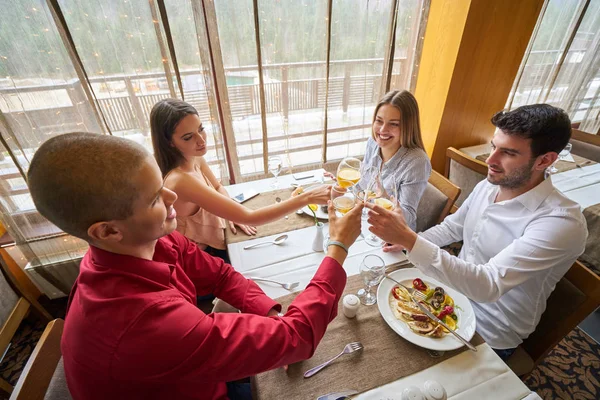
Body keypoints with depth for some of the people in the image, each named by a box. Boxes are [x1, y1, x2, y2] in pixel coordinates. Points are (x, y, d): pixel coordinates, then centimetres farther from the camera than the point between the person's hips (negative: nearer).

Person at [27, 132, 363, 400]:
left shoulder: (156, 242, -21)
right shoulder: (143, 323, -43)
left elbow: (221, 274, -7)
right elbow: (296, 337, -37)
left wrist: (274, 318, -20)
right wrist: (339, 247, -28)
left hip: (204, 372, 5)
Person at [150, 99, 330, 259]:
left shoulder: (194, 158, -9)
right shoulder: (180, 180, -36)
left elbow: (218, 187, 9)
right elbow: (249, 218, -40)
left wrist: (234, 213, -11)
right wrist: (307, 197, -42)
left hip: (213, 242, 7)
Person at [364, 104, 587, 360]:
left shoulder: (561, 223, -28)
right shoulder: (487, 186, -5)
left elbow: (488, 285, -37)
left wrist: (409, 240, -45)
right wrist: (406, 241, -8)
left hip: (488, 336, -6)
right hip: (455, 288, 6)